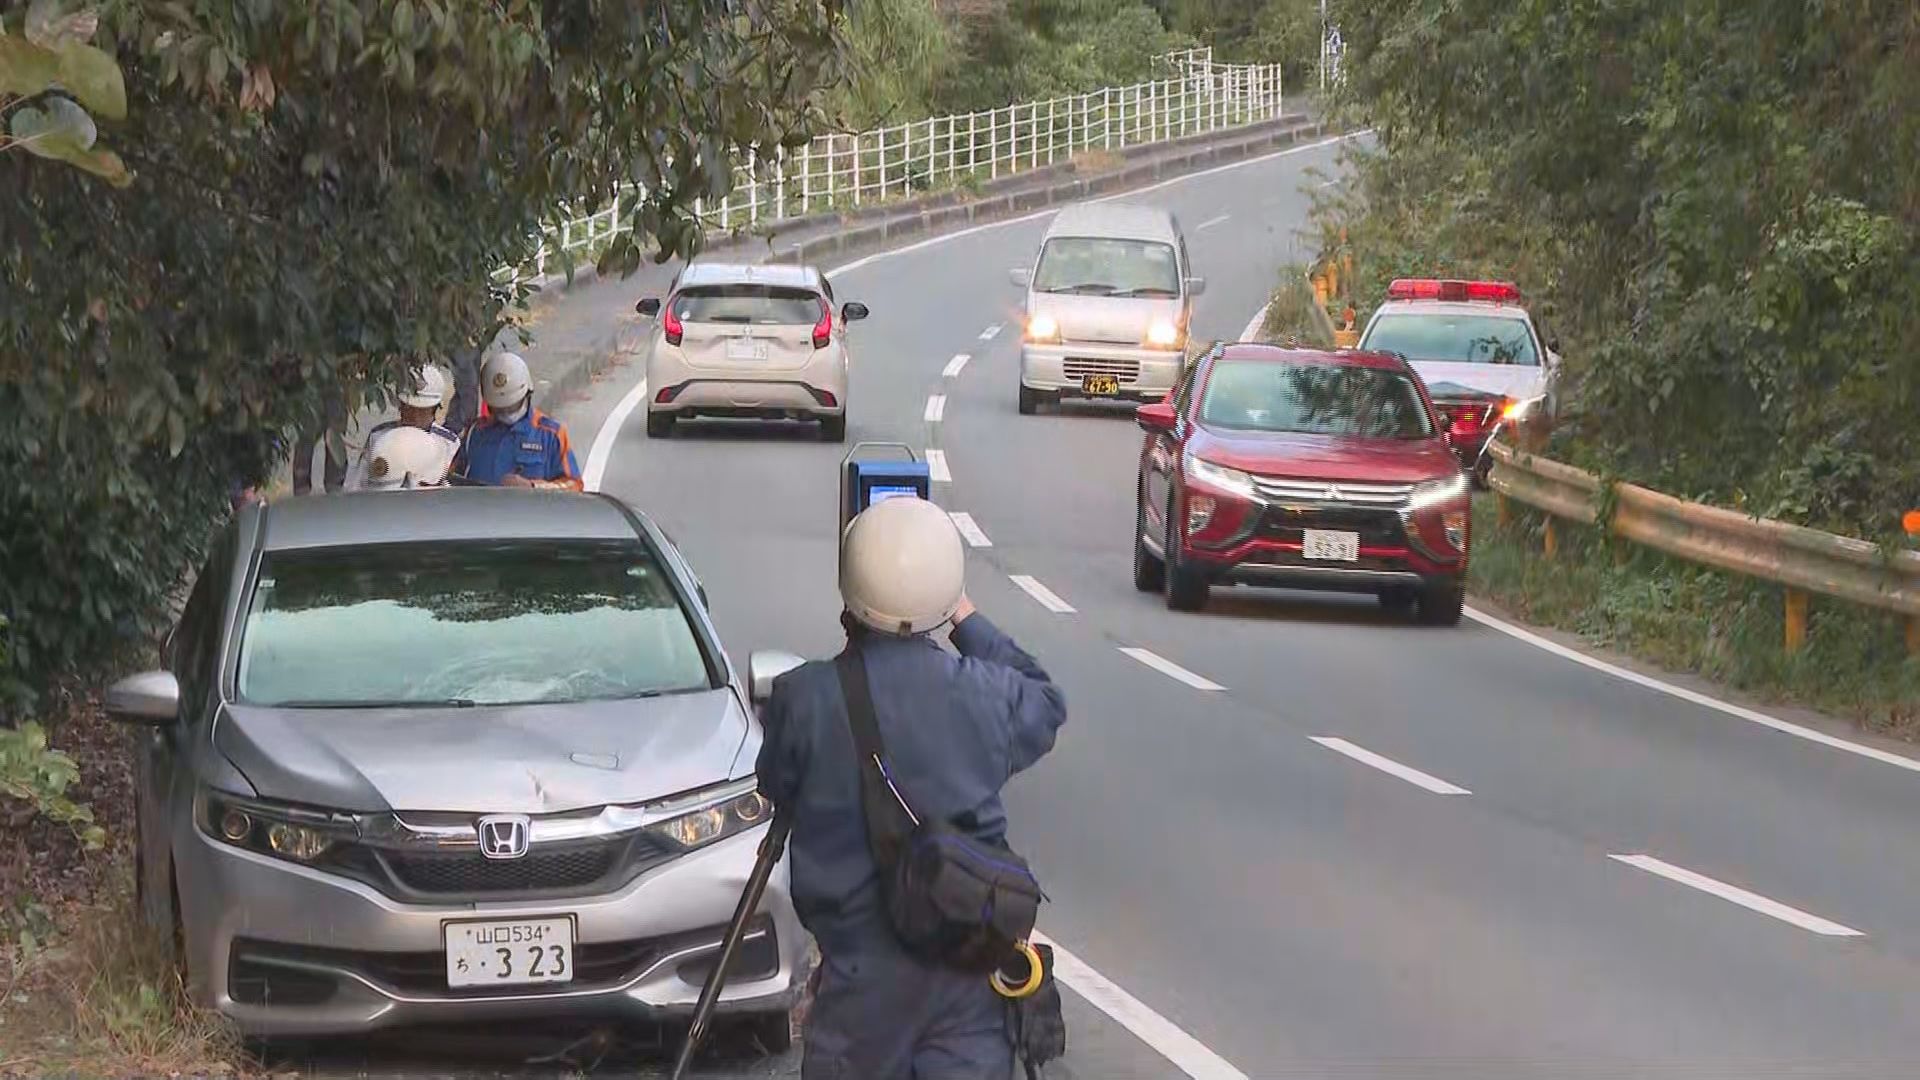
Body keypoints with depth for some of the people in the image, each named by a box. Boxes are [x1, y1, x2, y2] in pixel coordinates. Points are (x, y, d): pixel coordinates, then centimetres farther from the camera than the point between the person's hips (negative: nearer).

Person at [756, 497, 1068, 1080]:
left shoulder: (803, 698, -13)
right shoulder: (988, 693, -6)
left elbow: (778, 791, 5)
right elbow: (1046, 705, 18)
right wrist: (970, 623, 25)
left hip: (863, 962, -2)